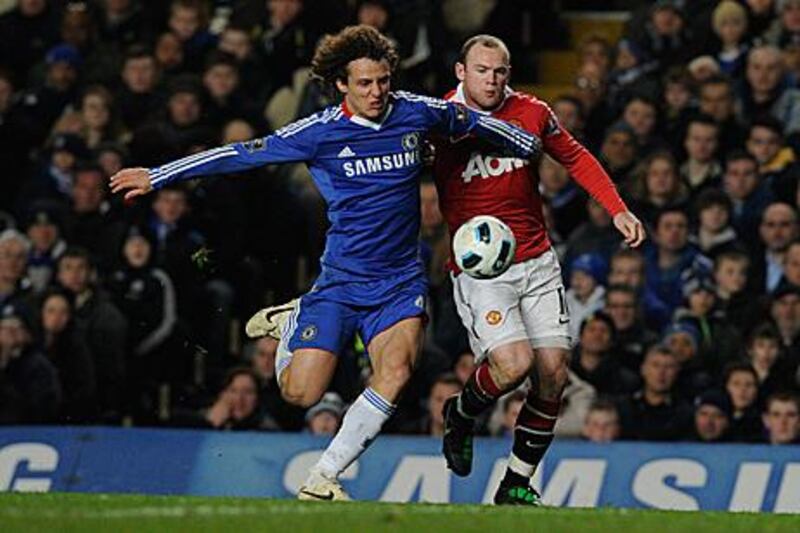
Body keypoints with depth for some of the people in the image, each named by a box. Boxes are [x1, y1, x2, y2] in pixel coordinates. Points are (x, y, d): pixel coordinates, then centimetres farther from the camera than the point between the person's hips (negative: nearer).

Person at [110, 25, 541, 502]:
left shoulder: (417, 113, 0)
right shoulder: (320, 133, -7)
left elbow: (473, 121, 19)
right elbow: (242, 155, -3)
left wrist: (530, 145, 34)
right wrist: (158, 177, -2)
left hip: (400, 280, 1)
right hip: (341, 279, -1)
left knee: (396, 371, -25)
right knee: (301, 393, -9)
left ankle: (323, 479, -14)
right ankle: (294, 327, 28)